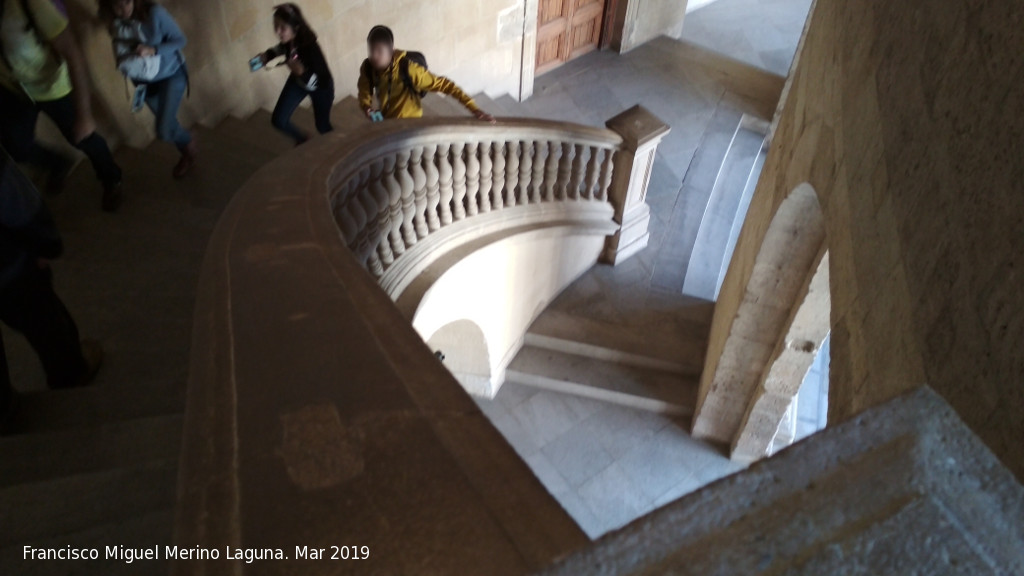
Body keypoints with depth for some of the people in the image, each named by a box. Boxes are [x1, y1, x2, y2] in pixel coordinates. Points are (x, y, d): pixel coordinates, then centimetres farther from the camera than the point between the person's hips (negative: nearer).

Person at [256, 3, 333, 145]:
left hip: (320, 86, -6)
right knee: (278, 120, 1)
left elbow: (313, 83, -37)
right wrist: (267, 55, -11)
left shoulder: (310, 47, -41)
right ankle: (303, 139, 33)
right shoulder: (289, 40, -23)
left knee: (322, 125, 13)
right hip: (298, 81, 6)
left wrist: (302, 72, -54)